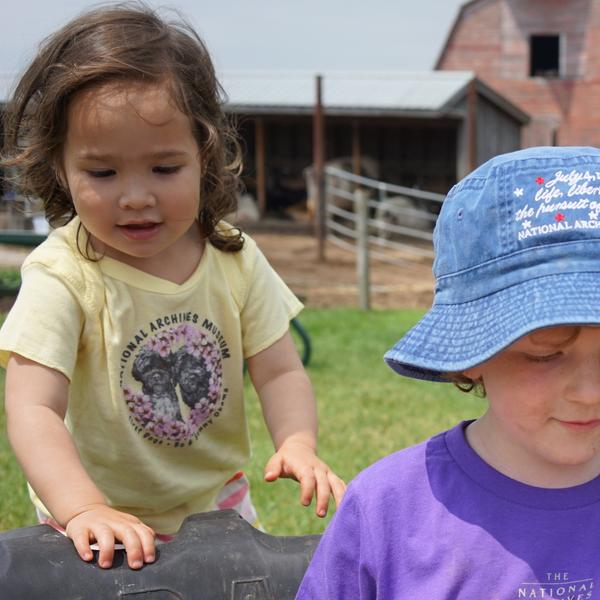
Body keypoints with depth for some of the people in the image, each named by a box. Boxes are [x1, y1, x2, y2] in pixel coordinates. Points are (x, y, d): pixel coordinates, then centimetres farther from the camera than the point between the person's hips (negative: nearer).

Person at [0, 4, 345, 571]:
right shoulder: (62, 278, -22)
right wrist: (84, 509, -44)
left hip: (217, 504, 3)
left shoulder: (234, 261, -8)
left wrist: (297, 444, -24)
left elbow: (279, 372, -4)